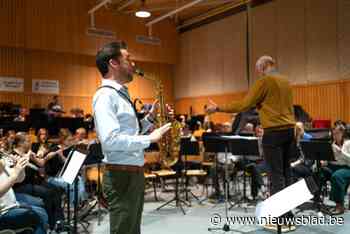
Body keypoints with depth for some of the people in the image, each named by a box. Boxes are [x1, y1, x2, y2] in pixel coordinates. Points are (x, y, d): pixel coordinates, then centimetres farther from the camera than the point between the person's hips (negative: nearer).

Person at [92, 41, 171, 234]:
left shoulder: (121, 94, 16)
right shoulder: (105, 95, -15)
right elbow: (111, 140, -28)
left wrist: (150, 117, 10)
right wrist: (149, 138, -21)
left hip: (134, 173, 10)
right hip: (121, 175, -10)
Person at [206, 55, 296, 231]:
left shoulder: (264, 81, -8)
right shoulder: (286, 82, 16)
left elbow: (244, 105, -11)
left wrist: (218, 108, -6)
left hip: (274, 132, -8)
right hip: (289, 129, 8)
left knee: (276, 175, -4)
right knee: (285, 173, 12)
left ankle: (281, 219, 0)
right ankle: (288, 215, 18)